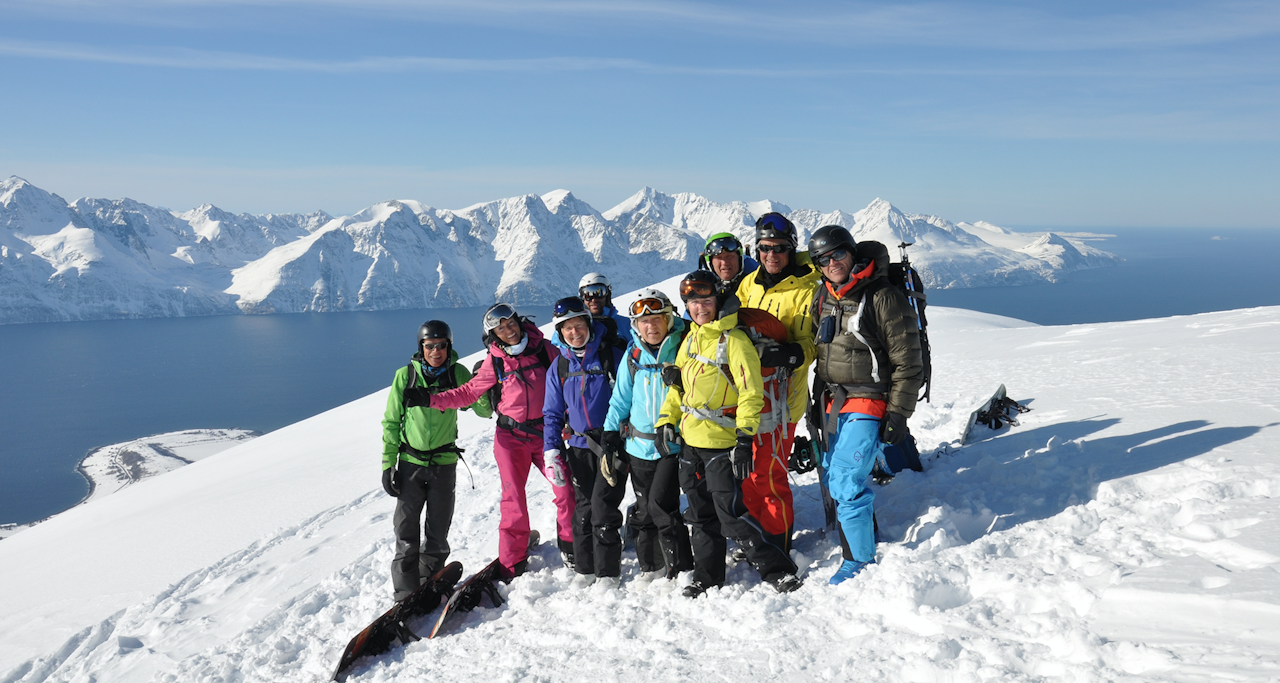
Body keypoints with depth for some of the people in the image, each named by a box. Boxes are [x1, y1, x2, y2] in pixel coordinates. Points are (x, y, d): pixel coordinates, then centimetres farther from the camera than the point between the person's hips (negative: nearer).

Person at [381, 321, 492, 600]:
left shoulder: (458, 373, -4)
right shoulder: (405, 375, -5)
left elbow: (484, 411, -4)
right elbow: (391, 422, 1)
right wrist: (388, 464, -2)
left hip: (444, 462, 1)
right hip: (411, 462, -1)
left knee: (438, 530, 10)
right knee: (406, 528, -1)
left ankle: (430, 583, 27)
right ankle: (405, 590, 11)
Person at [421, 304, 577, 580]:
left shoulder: (544, 349, -2)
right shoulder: (495, 362, 0)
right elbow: (469, 392, 4)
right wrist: (431, 398, -6)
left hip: (545, 432, 0)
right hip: (511, 436, 0)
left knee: (565, 488, -6)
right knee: (514, 498, 0)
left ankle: (570, 545, 16)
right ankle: (513, 562, 13)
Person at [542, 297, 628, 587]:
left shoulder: (611, 356, -5)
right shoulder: (559, 367, 8)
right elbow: (552, 413, 13)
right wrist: (552, 451, 2)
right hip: (579, 446, 4)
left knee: (603, 505, -8)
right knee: (583, 508, 8)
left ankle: (608, 572, 6)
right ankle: (584, 568, 23)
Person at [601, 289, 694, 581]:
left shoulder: (683, 348, -8)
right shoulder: (633, 355, 4)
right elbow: (621, 398, 12)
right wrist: (611, 433, 9)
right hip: (639, 444, 4)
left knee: (661, 503, -13)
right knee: (644, 510, 12)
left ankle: (681, 568, 1)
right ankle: (650, 568, 28)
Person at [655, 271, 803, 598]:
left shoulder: (734, 340, -12)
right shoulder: (691, 338, 12)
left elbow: (751, 393, -16)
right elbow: (678, 385, 22)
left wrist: (744, 439, -22)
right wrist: (666, 421, 13)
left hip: (721, 441, -7)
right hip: (690, 440, 7)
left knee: (731, 515, -8)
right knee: (702, 516, 15)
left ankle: (778, 571, 4)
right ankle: (707, 578, 28)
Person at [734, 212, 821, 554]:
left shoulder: (806, 288, -8)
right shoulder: (749, 284, 11)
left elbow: (810, 343, -12)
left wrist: (790, 354, -31)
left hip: (781, 393, -6)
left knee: (768, 473, -5)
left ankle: (777, 547, 11)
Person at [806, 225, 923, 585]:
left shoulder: (884, 298, -12)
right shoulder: (822, 298, 9)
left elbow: (908, 363, -11)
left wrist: (898, 414, -12)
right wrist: (817, 402, 20)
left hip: (868, 404, -7)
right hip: (833, 404, 7)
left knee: (846, 484, -11)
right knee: (832, 480, 12)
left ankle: (859, 560, 6)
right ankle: (867, 538, 31)